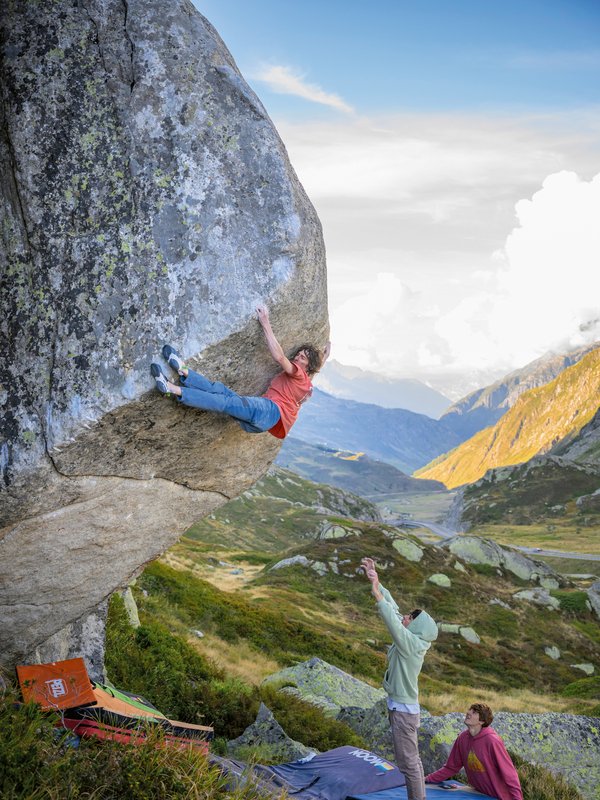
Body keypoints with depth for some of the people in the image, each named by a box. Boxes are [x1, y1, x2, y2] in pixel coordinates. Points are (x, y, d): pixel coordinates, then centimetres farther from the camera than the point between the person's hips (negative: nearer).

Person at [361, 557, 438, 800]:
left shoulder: (411, 643, -20)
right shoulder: (412, 639, 2)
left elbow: (392, 620, -35)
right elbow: (393, 608, 3)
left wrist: (377, 595, -38)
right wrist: (375, 581, 0)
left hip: (403, 709, -9)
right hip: (402, 707, 9)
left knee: (408, 762, 0)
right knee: (412, 760, 16)